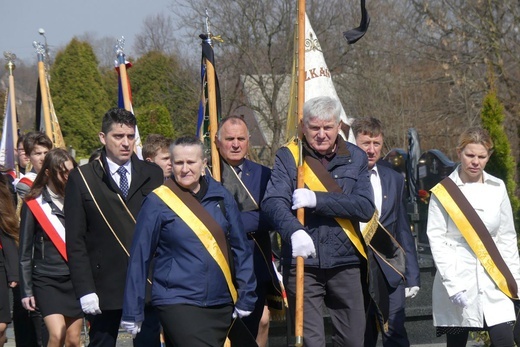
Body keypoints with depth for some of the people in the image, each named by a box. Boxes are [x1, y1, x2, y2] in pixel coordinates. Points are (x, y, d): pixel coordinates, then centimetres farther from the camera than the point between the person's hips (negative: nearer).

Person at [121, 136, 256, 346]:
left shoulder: (221, 197, 4)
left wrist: (245, 297, 8)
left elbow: (240, 248, 10)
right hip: (177, 304, -4)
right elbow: (140, 257, -2)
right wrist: (132, 311, -1)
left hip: (221, 304, 4)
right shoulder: (157, 202, -5)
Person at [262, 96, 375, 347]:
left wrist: (317, 199, -19)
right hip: (302, 263, -2)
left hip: (346, 263, 2)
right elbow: (273, 202, -15)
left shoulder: (355, 158, 6)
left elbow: (365, 207, -7)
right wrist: (294, 231, -35)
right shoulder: (288, 157, 0)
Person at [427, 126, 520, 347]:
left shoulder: (497, 188, 7)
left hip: (493, 282, 2)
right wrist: (452, 283, -14)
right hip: (457, 281, -2)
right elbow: (436, 239, -6)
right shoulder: (443, 192, -2)